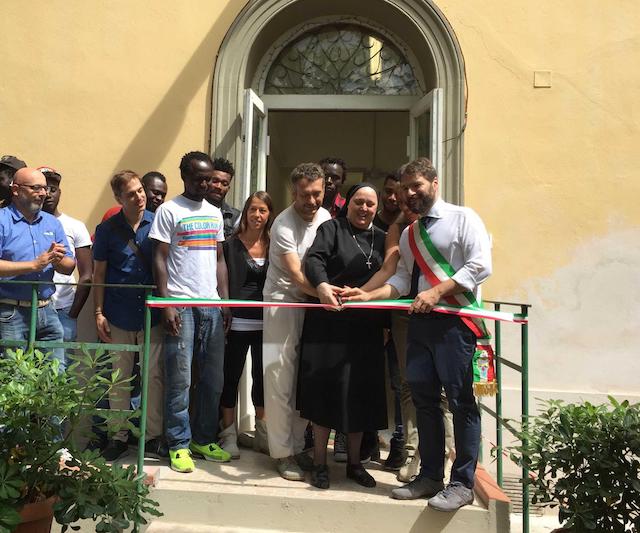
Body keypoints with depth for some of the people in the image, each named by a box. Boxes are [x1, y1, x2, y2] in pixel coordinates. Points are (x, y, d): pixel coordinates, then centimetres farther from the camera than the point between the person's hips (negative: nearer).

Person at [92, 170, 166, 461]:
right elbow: (99, 273, 4)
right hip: (119, 316, 1)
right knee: (120, 378, 10)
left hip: (152, 314, 0)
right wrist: (98, 313, -1)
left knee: (154, 375, 4)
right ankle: (119, 436, 24)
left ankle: (153, 437, 16)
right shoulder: (107, 229, 1)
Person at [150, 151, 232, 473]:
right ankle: (179, 445, 12)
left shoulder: (215, 213, 16)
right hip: (181, 305, -5)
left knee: (213, 378, 9)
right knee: (180, 379, -1)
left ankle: (204, 439, 22)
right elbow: (159, 260, -4)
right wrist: (166, 305, -11)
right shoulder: (169, 211, -1)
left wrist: (225, 300, 9)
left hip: (212, 306, 6)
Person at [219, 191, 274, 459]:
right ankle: (229, 435, 18)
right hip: (237, 322, -3)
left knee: (261, 376, 13)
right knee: (231, 376, 6)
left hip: (265, 323, 3)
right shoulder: (231, 244, -2)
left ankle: (262, 433, 28)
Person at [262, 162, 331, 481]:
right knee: (279, 378, -4)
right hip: (282, 302, -5)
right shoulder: (283, 225, -16)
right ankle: (282, 452, 8)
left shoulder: (326, 217, 4)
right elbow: (296, 275, -23)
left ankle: (297, 446, 22)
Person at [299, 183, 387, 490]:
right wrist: (322, 285, -35)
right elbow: (314, 259, -15)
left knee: (361, 394, 8)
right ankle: (319, 464, 14)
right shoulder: (332, 228, 2)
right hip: (330, 324, -4)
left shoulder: (381, 239, 16)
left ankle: (354, 463, 23)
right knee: (326, 391, 0)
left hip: (366, 328, 4)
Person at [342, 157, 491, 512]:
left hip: (455, 320, -6)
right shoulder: (408, 234, 19)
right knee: (424, 399, 8)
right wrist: (369, 295, -1)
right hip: (420, 320, 7)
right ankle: (430, 475, 20)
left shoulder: (462, 218, -1)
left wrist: (436, 292, -16)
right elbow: (402, 279, 14)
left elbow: (480, 266, -11)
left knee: (460, 399, -3)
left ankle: (462, 483, 7)